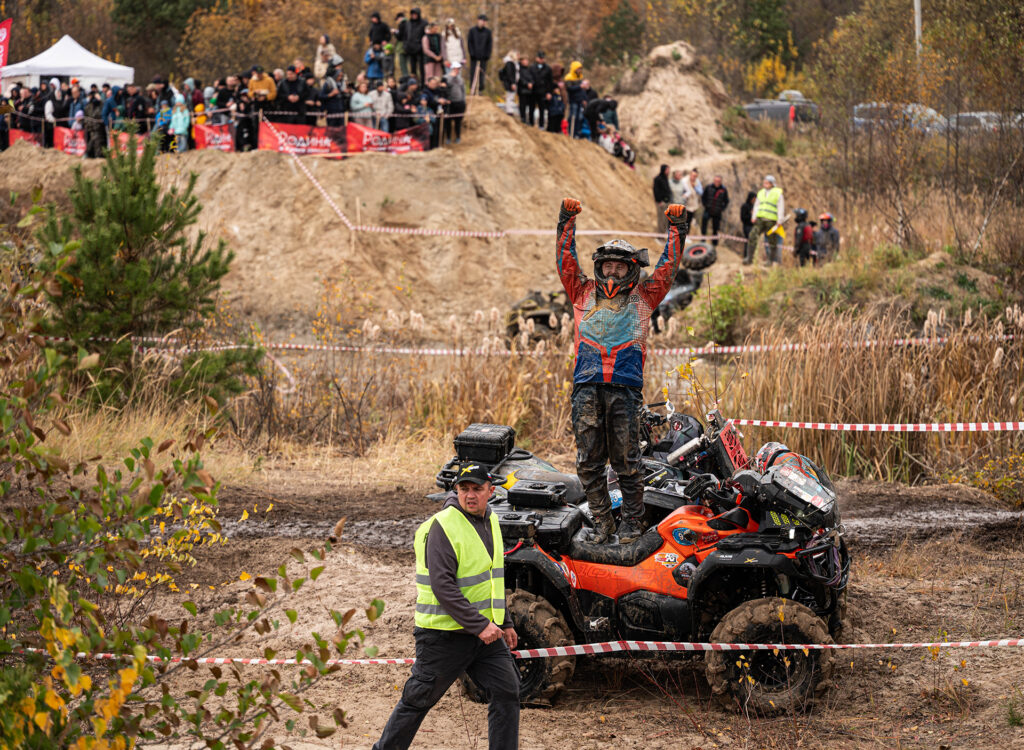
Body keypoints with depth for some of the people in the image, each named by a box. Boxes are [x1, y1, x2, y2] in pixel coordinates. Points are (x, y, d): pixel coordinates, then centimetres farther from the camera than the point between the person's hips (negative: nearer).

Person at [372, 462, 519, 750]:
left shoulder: (490, 521, 10)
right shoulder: (444, 527, -17)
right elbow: (443, 586, -23)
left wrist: (504, 623, 20)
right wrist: (479, 626, -25)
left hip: (486, 631, 7)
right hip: (445, 635, -7)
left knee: (506, 693, 0)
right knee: (418, 700, 4)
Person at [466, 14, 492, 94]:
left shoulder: (488, 32, 7)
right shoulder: (472, 31, 4)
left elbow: (490, 44, 9)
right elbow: (469, 42, 3)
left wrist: (487, 55, -1)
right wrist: (472, 53, -7)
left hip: (483, 56, 1)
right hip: (474, 56, -1)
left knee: (482, 73, -2)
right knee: (473, 72, -2)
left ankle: (480, 89, 3)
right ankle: (472, 89, 2)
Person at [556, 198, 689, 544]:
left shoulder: (642, 297, 16)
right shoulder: (584, 293, 19)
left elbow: (668, 266, 15)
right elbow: (565, 262, 17)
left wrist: (677, 229, 10)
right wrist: (567, 223, 12)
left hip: (626, 386, -2)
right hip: (587, 386, 2)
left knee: (626, 460, -2)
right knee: (589, 460, 0)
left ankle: (631, 522, 6)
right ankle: (602, 523, 8)